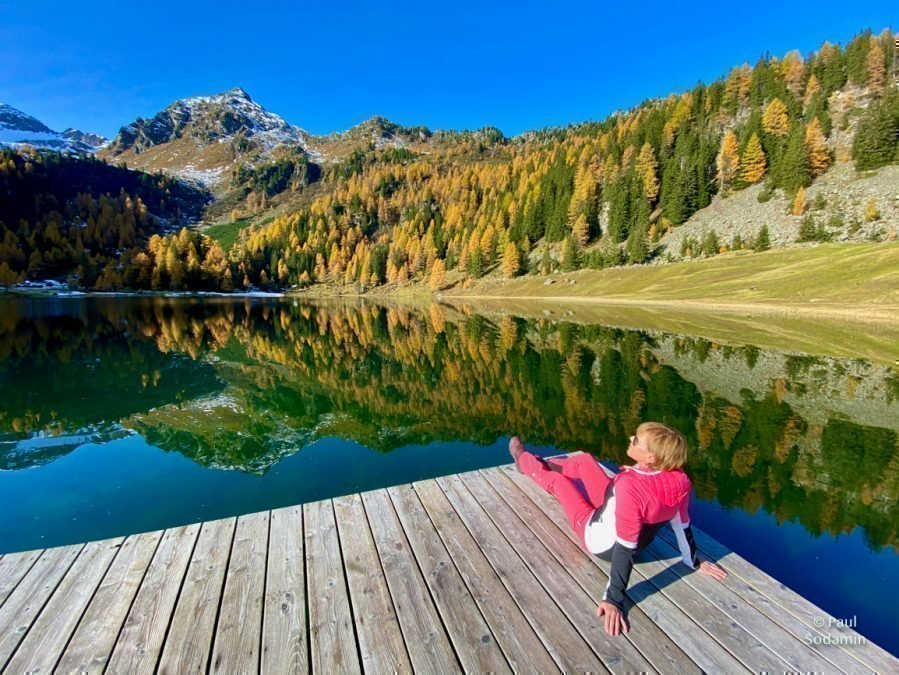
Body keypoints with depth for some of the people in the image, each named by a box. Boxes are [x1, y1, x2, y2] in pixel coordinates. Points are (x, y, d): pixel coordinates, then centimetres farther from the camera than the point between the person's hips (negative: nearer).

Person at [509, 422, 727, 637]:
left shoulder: (631, 486, -42)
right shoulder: (678, 479, -21)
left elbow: (626, 549, -36)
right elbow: (682, 525, -7)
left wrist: (614, 600, -27)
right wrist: (694, 562, 10)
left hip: (603, 542, -6)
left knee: (555, 480, 13)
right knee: (583, 460, 14)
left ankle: (523, 459, 44)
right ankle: (545, 463, 44)